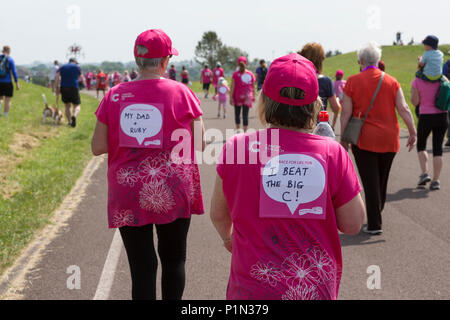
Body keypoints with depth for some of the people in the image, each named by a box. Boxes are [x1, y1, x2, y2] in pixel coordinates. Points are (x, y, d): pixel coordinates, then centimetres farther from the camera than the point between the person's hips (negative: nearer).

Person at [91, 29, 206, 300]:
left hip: (128, 195, 1)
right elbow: (200, 143, -4)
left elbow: (98, 147, -1)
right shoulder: (180, 92, -5)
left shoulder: (115, 95, -1)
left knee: (142, 267, 6)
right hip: (173, 193, -1)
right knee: (173, 260, 18)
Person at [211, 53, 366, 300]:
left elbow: (218, 215, 3)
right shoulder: (332, 154, -11)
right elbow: (353, 224, -3)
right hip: (318, 289, 1)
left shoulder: (236, 148, -10)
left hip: (253, 289, 0)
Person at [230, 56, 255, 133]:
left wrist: (231, 97, -7)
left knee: (237, 114, 15)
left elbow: (232, 87, -10)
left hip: (237, 97, -1)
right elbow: (253, 87, 6)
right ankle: (245, 131, -3)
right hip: (247, 97, 1)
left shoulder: (235, 74, -7)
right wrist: (253, 96, 15)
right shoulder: (250, 74, 0)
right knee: (245, 115, 1)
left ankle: (238, 129, 19)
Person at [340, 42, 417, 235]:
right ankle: (376, 217, 30)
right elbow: (403, 108, -4)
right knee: (382, 180, 17)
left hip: (364, 139, -3)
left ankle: (374, 224, 0)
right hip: (388, 139, 3)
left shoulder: (353, 82, -4)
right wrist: (413, 133, 1)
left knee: (370, 182, 1)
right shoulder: (391, 81, 1)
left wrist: (343, 138, 2)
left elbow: (346, 112, -5)